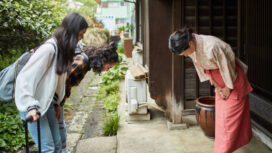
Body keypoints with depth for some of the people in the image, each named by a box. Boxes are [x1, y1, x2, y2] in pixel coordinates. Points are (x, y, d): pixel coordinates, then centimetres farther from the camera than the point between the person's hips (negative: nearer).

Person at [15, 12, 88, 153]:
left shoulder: (63, 48, 2)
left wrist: (57, 102, 16)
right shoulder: (49, 49, -25)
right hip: (32, 106, -8)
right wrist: (31, 106, -33)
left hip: (47, 104, 8)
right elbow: (24, 78, -26)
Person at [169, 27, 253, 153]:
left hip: (233, 79, -8)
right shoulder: (192, 48, -12)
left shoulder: (211, 47, -37)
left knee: (230, 115, -1)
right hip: (219, 82, 8)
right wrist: (217, 87, -1)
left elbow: (227, 68, -25)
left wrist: (228, 88, -11)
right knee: (220, 114, 14)